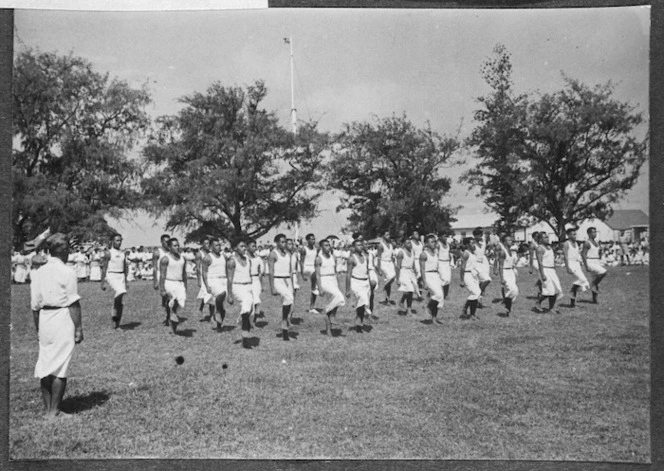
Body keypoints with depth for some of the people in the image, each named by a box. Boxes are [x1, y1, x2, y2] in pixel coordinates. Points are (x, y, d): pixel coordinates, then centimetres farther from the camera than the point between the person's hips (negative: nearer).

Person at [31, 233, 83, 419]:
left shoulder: (39, 272, 8)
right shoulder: (67, 272, -10)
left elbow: (35, 305, 12)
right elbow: (73, 304, -12)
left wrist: (38, 328, 21)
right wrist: (79, 328, -7)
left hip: (44, 320, 7)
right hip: (63, 320, -6)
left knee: (45, 366, 12)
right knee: (60, 368, 0)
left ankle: (48, 409, 20)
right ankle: (54, 411, 5)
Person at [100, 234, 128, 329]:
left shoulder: (123, 253, 13)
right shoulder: (108, 253, -4)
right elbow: (104, 268, -4)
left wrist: (126, 281, 18)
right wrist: (102, 283, -8)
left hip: (121, 276, 6)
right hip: (111, 275, -6)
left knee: (121, 300, 3)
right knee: (120, 291, -31)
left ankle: (116, 323, 12)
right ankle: (114, 314, -14)